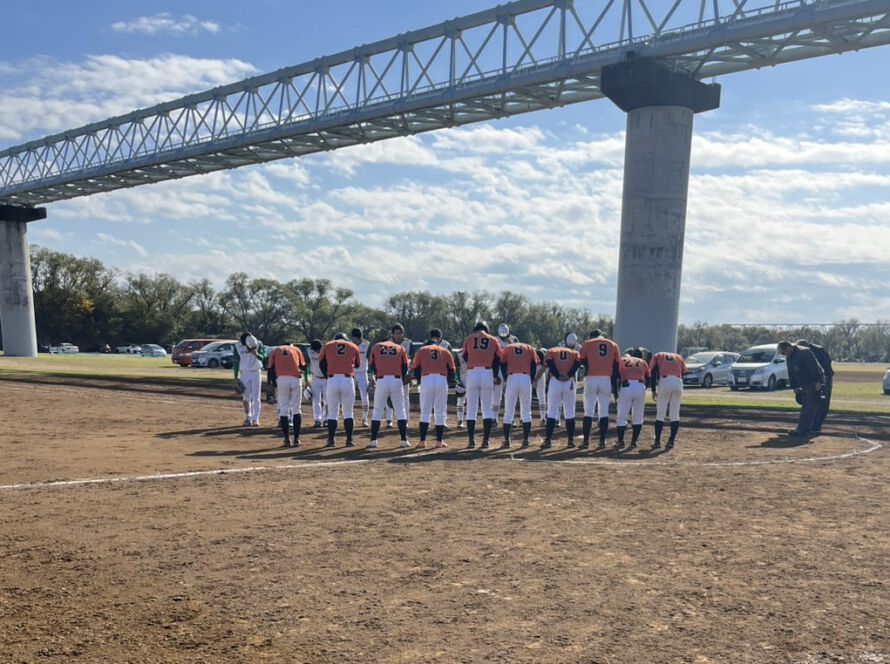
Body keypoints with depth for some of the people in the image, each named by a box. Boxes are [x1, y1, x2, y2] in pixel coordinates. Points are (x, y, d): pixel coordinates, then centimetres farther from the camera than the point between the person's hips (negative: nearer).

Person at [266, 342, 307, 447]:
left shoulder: (275, 350, 21)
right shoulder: (296, 349, 21)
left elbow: (270, 368, 12)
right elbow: (303, 366, 17)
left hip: (282, 379, 0)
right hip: (296, 379, 0)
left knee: (283, 410, 7)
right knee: (296, 409, 10)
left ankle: (287, 439, 5)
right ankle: (296, 439, 6)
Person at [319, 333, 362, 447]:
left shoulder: (327, 346, 13)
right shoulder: (353, 346, 14)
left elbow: (322, 363, 14)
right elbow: (358, 364, 21)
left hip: (332, 380, 0)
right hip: (348, 380, 0)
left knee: (332, 412, 9)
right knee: (348, 412, 9)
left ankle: (331, 440, 8)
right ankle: (349, 440, 7)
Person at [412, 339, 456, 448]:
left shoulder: (422, 350, 19)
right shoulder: (445, 351, 21)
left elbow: (416, 369, 12)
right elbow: (451, 370, 13)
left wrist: (419, 381, 27)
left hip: (426, 380, 0)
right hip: (442, 380, 1)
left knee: (425, 412, 7)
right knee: (440, 413, 8)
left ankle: (422, 441, 3)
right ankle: (439, 441, 9)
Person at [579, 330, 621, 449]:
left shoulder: (587, 344, 7)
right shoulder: (613, 345, 13)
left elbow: (583, 361, 4)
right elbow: (616, 366, 10)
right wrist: (615, 386, 11)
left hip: (591, 379, -1)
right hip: (607, 380, 2)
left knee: (588, 411, 4)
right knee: (604, 411, 7)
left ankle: (586, 441, 2)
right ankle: (602, 441, 6)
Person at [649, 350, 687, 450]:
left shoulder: (657, 356, 22)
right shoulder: (678, 357, 29)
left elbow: (653, 373, 7)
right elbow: (682, 373, 19)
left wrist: (653, 390, 6)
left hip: (664, 382, -2)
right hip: (678, 383, 2)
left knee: (660, 414, 7)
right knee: (675, 414, 12)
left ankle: (657, 441, 6)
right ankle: (671, 441, 11)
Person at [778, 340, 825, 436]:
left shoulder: (804, 353, -20)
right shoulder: (789, 358, 9)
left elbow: (814, 368, -25)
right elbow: (791, 374, 14)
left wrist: (817, 382, -29)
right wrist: (794, 387, 12)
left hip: (814, 383, -10)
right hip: (805, 385, 10)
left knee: (809, 407, -11)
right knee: (806, 406, 15)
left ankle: (802, 429, -15)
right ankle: (806, 428, 24)